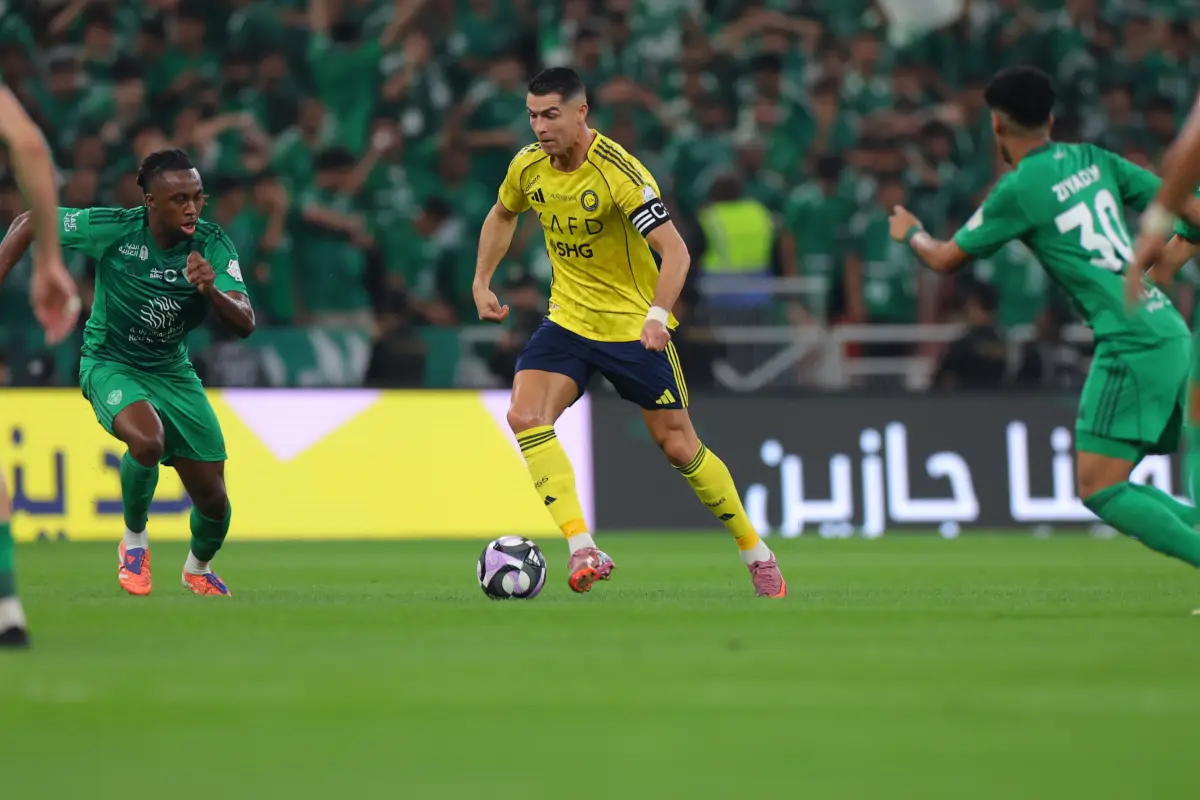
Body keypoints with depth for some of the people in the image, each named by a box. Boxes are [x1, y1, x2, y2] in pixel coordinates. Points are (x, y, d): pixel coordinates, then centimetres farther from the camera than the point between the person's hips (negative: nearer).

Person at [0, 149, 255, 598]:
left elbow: (245, 325, -23)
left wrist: (211, 291, -42)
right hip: (110, 363, -3)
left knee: (213, 500, 1)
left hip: (172, 371, 3)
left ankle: (198, 568, 36)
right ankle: (134, 540, -7)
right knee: (148, 440, -36)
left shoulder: (212, 245, -16)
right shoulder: (112, 228, -22)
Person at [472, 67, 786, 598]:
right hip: (568, 319, 5)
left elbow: (674, 250, -29)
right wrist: (481, 283, 10)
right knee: (525, 416, -20)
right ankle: (582, 551, -26)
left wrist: (657, 315, -43)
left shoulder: (620, 172, -24)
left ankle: (755, 553, 22)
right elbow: (502, 216, 18)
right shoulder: (528, 165, -5)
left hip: (633, 327, -5)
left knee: (678, 445, 1)